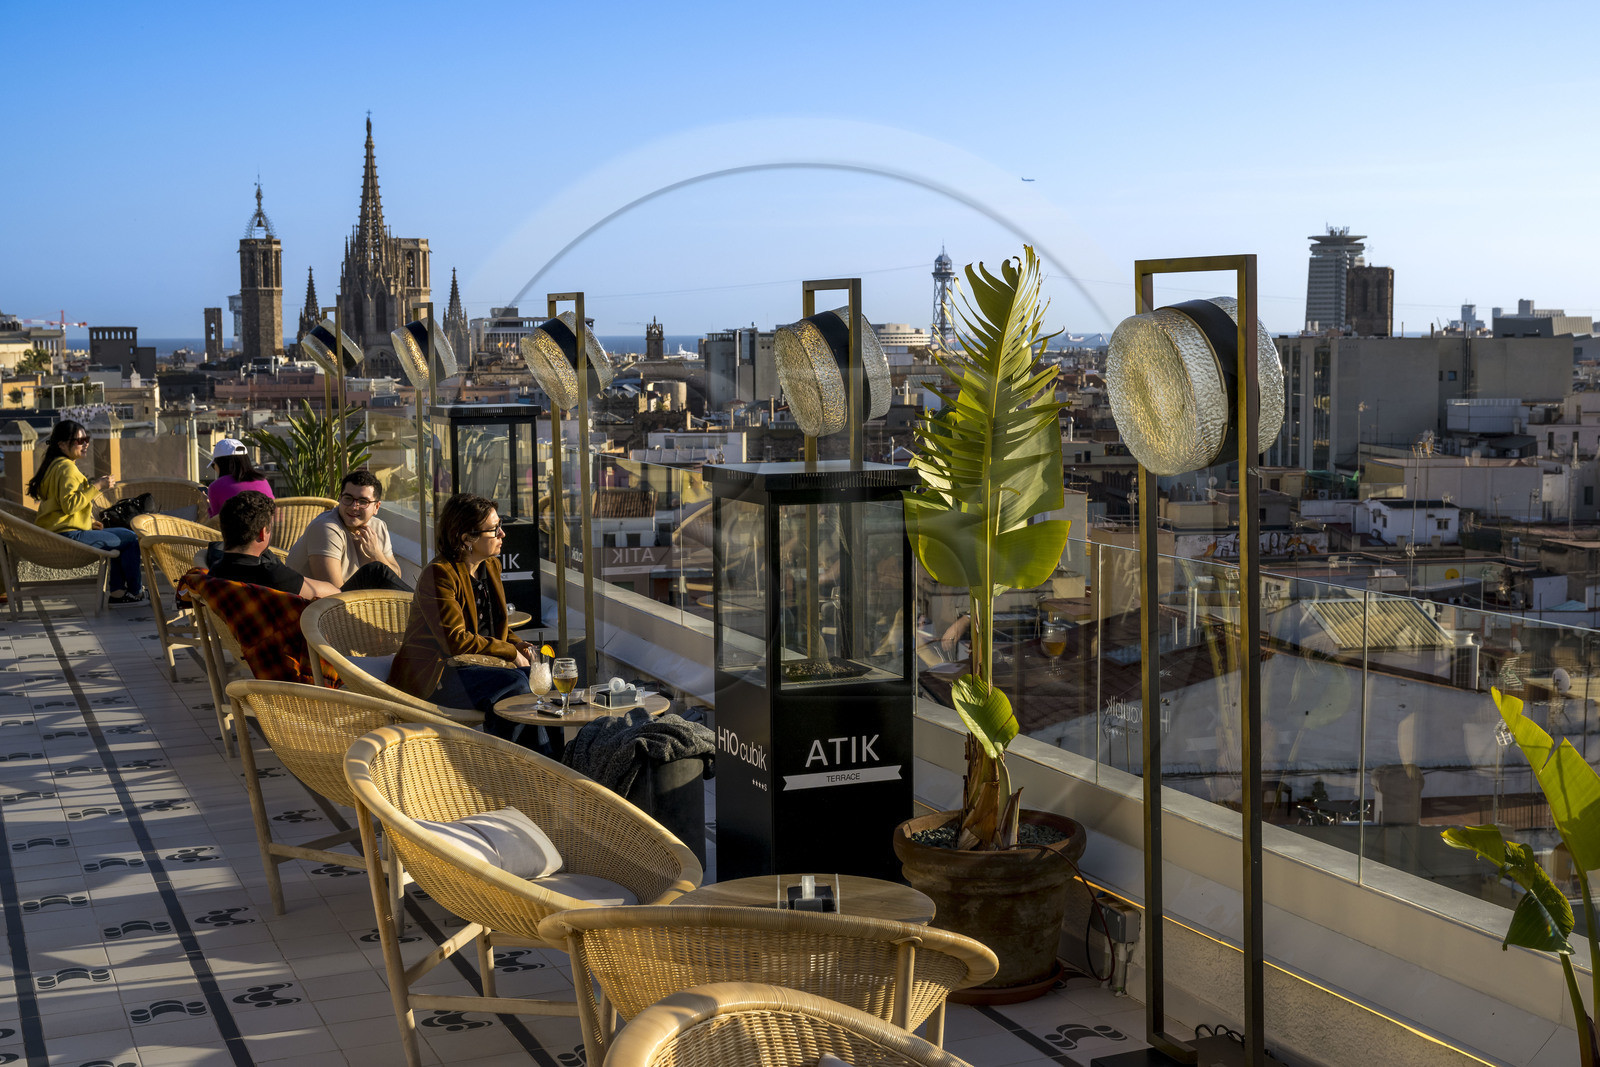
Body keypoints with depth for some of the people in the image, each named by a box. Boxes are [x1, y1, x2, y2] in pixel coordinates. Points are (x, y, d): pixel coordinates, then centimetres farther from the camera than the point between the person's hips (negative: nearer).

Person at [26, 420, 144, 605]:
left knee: (120, 538, 26)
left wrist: (88, 522, 16)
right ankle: (136, 592, 8)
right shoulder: (67, 468, -15)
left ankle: (117, 592, 20)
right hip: (69, 535, -11)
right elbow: (69, 504, -26)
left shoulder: (53, 465, 18)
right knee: (131, 539, -6)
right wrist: (96, 486, -21)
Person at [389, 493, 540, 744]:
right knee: (514, 683, -29)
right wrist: (510, 652, -19)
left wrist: (516, 643, 0)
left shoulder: (491, 566, 11)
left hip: (478, 663, 8)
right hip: (431, 674, -8)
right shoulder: (438, 575, -17)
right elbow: (455, 640, -23)